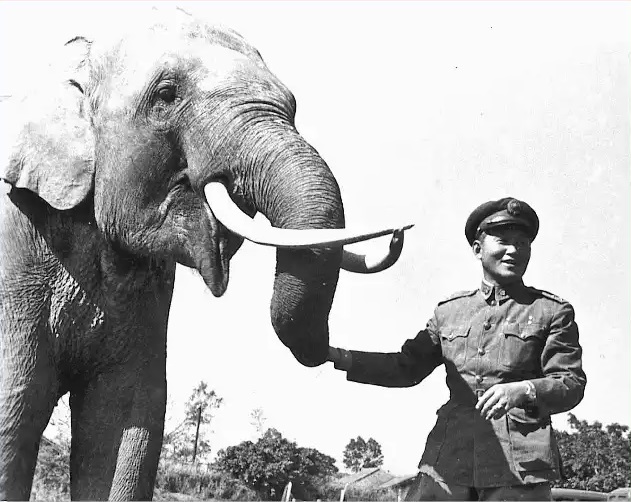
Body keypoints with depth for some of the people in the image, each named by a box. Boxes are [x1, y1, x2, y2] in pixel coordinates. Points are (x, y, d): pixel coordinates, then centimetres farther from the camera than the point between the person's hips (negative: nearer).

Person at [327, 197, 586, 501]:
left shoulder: (553, 312, 7)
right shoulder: (449, 311, 15)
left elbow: (572, 383, 1)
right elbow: (406, 367, 19)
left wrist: (522, 391, -20)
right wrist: (337, 356, 9)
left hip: (518, 466, -2)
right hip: (449, 459, 3)